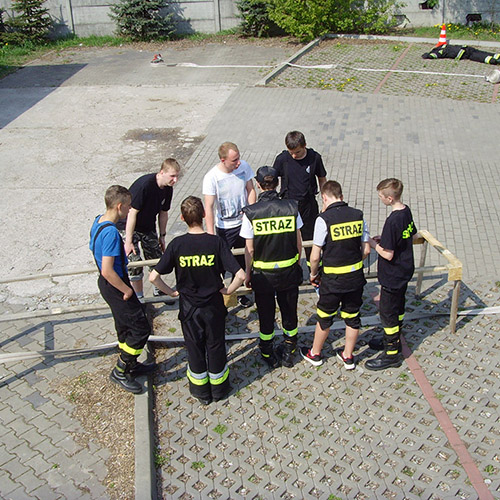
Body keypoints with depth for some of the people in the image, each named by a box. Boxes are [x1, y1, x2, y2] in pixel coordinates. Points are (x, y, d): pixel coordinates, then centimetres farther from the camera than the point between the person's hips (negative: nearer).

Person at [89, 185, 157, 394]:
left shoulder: (98, 221, 2)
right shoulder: (111, 232, -29)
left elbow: (94, 249, 19)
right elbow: (107, 271, -30)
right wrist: (127, 290, -18)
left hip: (107, 284, 10)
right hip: (115, 286, -10)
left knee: (125, 326, 23)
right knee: (141, 328, 0)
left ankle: (131, 365, 38)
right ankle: (120, 371, 11)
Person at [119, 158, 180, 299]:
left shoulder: (168, 189, -9)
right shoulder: (144, 185, -31)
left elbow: (163, 213, 5)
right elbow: (132, 213, -28)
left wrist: (162, 236, 11)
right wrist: (129, 242, -25)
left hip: (148, 226, 7)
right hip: (128, 226, -7)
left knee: (157, 259, 10)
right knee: (135, 263, -10)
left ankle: (158, 290, 31)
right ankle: (139, 298, 5)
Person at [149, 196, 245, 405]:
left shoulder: (177, 244, -16)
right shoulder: (216, 242, -17)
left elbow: (154, 277, -16)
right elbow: (240, 275, -23)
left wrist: (171, 292, -1)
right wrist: (227, 290, -5)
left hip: (188, 308, 1)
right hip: (213, 307, 0)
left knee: (194, 348, 18)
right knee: (215, 346, 19)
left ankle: (201, 392, 35)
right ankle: (218, 388, 38)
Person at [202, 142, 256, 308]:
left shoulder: (244, 166, -9)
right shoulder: (211, 177, -21)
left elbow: (251, 190, 3)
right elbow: (209, 207, -21)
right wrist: (211, 235, -26)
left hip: (243, 223, 4)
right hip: (224, 227, -4)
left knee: (242, 261, 17)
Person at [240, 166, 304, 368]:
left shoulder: (250, 213, -17)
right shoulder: (291, 208, -12)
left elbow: (250, 250, -11)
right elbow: (298, 243, -4)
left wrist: (248, 273, 3)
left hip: (263, 274, -1)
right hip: (289, 272, 1)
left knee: (266, 314, 18)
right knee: (289, 312, 20)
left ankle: (268, 355, 35)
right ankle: (289, 352, 37)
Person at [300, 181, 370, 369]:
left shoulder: (324, 219, -17)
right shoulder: (358, 215, -3)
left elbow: (315, 256, -15)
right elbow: (366, 250, 1)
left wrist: (313, 274, 4)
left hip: (332, 279, -4)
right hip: (356, 277, 4)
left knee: (324, 317, 14)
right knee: (352, 317, 17)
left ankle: (315, 354, 33)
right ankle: (348, 357, 33)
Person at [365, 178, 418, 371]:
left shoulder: (393, 221, -29)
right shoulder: (406, 211, -2)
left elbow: (388, 254, -27)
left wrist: (373, 244, -11)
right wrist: (383, 239, 6)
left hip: (393, 276, -9)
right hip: (405, 270, 9)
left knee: (388, 312, 4)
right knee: (398, 307, 24)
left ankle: (392, 354, 16)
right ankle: (393, 340, 42)